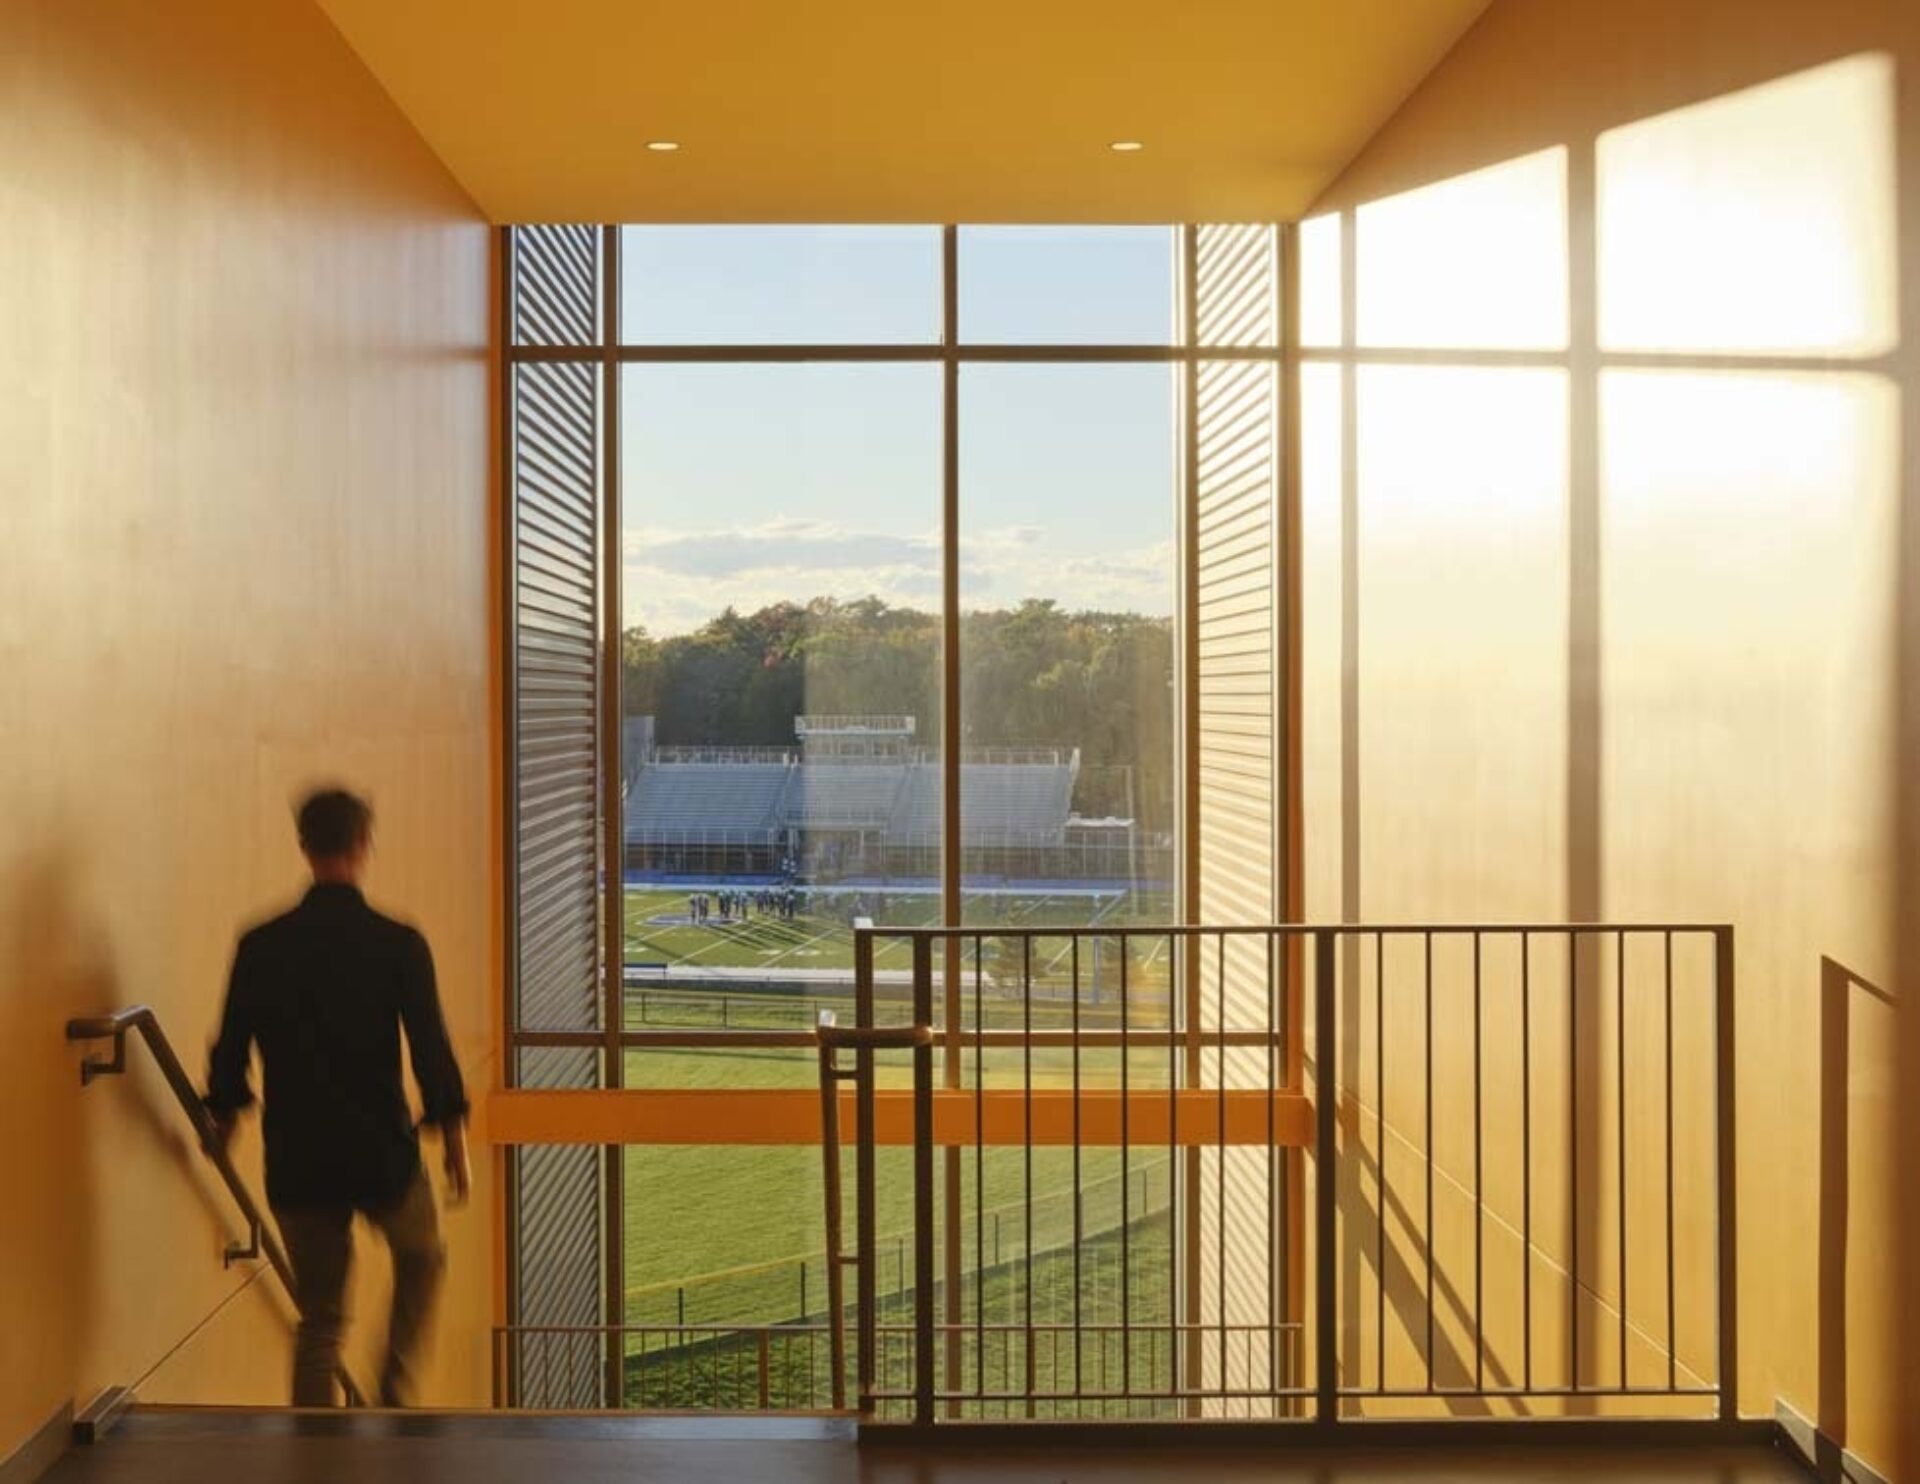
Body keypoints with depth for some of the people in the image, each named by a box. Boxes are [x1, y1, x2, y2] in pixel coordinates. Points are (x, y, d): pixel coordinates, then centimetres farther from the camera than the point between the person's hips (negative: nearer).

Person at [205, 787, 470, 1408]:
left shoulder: (260, 946, -2)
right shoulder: (398, 944, -11)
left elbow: (231, 1049, 5)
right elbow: (431, 1048, -9)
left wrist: (223, 1114, 25)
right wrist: (454, 1138, 3)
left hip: (297, 1160, 2)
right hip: (382, 1152, -2)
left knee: (319, 1319, 14)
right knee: (422, 1260, 27)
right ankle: (395, 1393, 17)